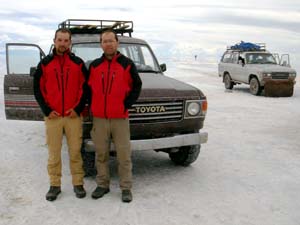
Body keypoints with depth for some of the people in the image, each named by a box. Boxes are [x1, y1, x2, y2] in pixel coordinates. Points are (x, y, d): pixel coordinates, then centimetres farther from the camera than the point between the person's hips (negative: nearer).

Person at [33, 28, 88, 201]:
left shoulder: (78, 63, 6)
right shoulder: (45, 64, 7)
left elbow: (85, 87, 4)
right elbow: (38, 89, 6)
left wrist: (78, 108, -6)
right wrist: (47, 110, -4)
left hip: (74, 116, 0)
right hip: (52, 116, 1)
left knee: (75, 151, 4)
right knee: (54, 153, 6)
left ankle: (78, 183, 16)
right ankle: (55, 185, 18)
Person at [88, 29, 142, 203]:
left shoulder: (127, 64, 2)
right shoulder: (95, 65, 10)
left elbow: (137, 86, 3)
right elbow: (88, 87, 16)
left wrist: (126, 105, -6)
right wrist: (92, 106, 5)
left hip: (120, 118, -2)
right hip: (99, 118, 3)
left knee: (124, 155, 1)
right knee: (101, 154, 10)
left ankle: (126, 188, 12)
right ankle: (102, 185, 23)